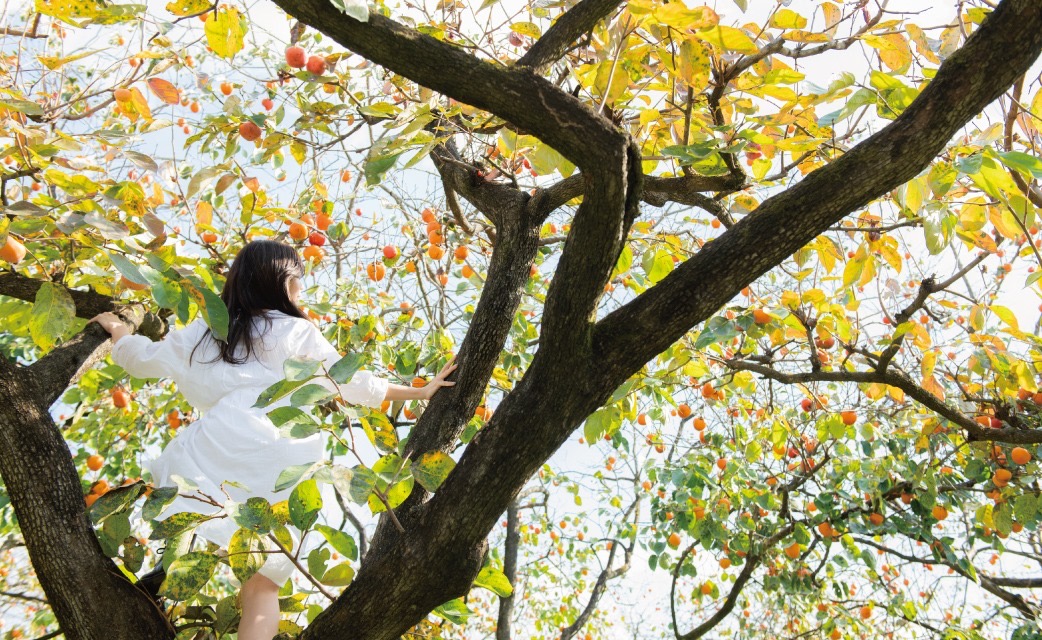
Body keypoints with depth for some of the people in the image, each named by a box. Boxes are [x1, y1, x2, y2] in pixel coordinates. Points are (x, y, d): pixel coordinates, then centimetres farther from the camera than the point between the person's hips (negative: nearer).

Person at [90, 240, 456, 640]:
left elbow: (140, 359, 33)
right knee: (261, 587, 4)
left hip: (202, 467, 3)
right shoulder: (297, 334, 7)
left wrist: (116, 328, 55)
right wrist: (420, 392, 22)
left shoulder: (202, 333, 19)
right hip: (263, 475, -3)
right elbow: (354, 384, 12)